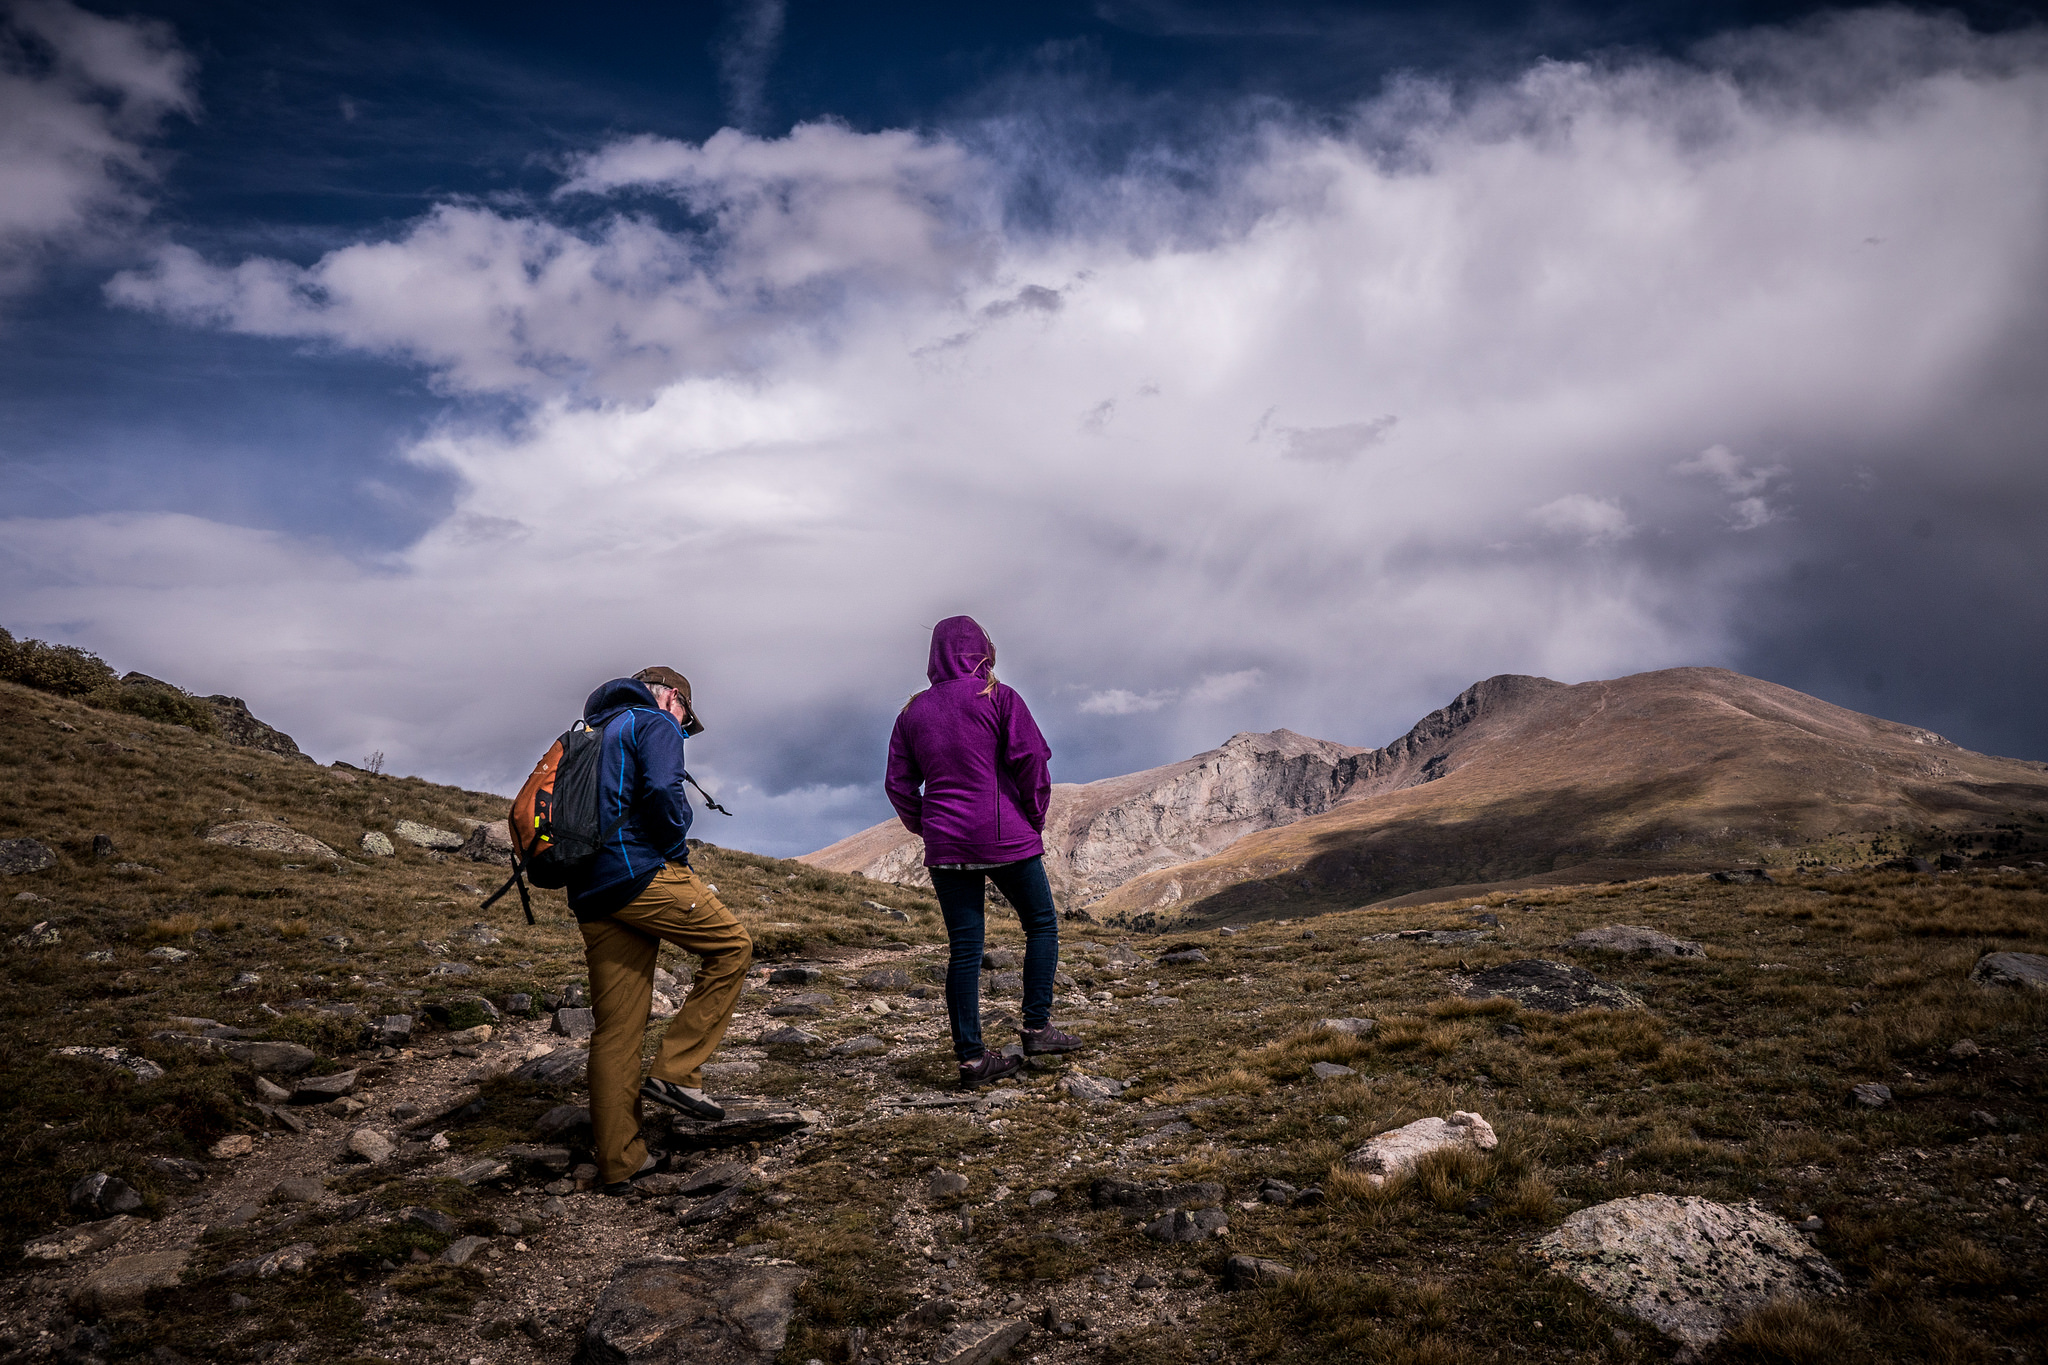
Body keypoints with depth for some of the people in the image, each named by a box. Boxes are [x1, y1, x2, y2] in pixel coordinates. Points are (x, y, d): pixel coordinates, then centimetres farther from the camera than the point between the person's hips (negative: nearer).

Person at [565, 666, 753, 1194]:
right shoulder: (656, 723, 3)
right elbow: (662, 793, -17)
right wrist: (677, 846, 0)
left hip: (589, 893, 8)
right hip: (639, 874, -8)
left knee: (616, 1028, 9)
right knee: (732, 946, 7)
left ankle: (618, 1162, 12)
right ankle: (675, 1071, 0)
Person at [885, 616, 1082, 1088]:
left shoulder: (913, 711, 10)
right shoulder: (997, 696, -3)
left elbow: (898, 784, 9)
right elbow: (1031, 759, -11)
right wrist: (1035, 818, 1)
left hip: (945, 848, 4)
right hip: (1006, 837, -4)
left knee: (964, 948, 6)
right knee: (1042, 925, 14)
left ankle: (971, 1056, 6)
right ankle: (1037, 1027, 10)